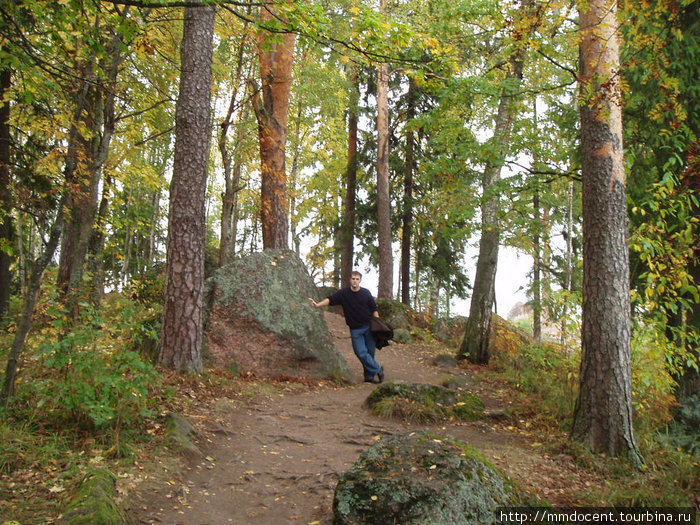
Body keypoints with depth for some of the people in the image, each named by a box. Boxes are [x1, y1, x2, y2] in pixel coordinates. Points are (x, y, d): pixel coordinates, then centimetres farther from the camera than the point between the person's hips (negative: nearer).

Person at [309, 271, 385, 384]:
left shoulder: (366, 293, 3)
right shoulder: (343, 293, 0)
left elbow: (374, 309, 8)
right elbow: (330, 300, -11)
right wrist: (318, 304, -26)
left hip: (369, 327, 1)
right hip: (355, 329, -1)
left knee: (370, 351, 3)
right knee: (361, 353, -9)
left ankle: (369, 376, 17)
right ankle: (377, 369, 9)